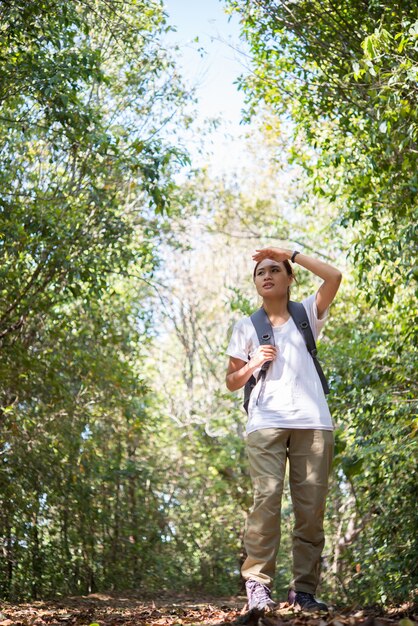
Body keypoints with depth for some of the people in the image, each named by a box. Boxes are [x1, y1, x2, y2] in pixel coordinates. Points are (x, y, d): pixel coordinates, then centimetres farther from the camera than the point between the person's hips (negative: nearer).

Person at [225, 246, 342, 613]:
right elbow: (231, 382, 15)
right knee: (267, 497, -16)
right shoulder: (246, 328, 15)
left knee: (312, 506, -4)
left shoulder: (307, 315, 15)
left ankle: (304, 589, 0)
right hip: (266, 424, -1)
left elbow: (334, 276, 0)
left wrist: (289, 254, 3)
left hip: (313, 422, 1)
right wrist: (253, 364, -5)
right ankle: (257, 583, -15)